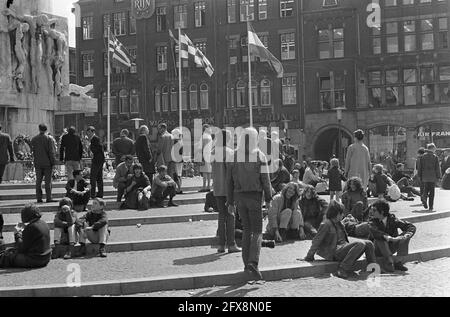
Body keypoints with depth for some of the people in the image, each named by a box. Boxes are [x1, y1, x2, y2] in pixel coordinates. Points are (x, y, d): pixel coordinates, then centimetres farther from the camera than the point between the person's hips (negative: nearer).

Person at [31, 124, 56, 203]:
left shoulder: (34, 139, 4)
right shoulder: (48, 139, -7)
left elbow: (33, 151, 7)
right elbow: (51, 151, -9)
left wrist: (35, 159, 16)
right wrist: (52, 162, -4)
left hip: (37, 163, 3)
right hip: (47, 162, -3)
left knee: (38, 181, 8)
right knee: (48, 181, -1)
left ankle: (39, 198, 8)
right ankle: (49, 198, -2)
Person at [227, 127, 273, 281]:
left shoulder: (234, 156, 1)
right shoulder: (260, 156, -6)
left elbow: (229, 180, 2)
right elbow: (265, 179, -7)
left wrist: (230, 202, 8)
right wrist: (268, 198, 4)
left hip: (239, 196, 3)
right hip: (255, 196, -3)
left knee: (247, 229, 16)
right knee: (257, 231, 2)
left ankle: (247, 263, 15)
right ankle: (253, 263, -15)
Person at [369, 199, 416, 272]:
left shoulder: (392, 219, -9)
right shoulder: (373, 222, -13)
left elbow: (411, 227, -14)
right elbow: (375, 233, -35)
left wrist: (407, 235, -35)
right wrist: (390, 238, -47)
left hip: (391, 248, 3)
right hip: (379, 250, -2)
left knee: (405, 235, -19)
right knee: (380, 239, -32)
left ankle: (398, 263, -19)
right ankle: (390, 262, -33)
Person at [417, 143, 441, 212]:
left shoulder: (422, 156, 4)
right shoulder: (435, 157, -5)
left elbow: (420, 167, 6)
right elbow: (437, 168, -5)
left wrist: (420, 176, 12)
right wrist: (438, 176, 2)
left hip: (425, 177, 2)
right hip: (433, 177, -2)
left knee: (426, 189, 15)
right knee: (432, 191, 4)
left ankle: (424, 196, -17)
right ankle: (431, 206, 5)